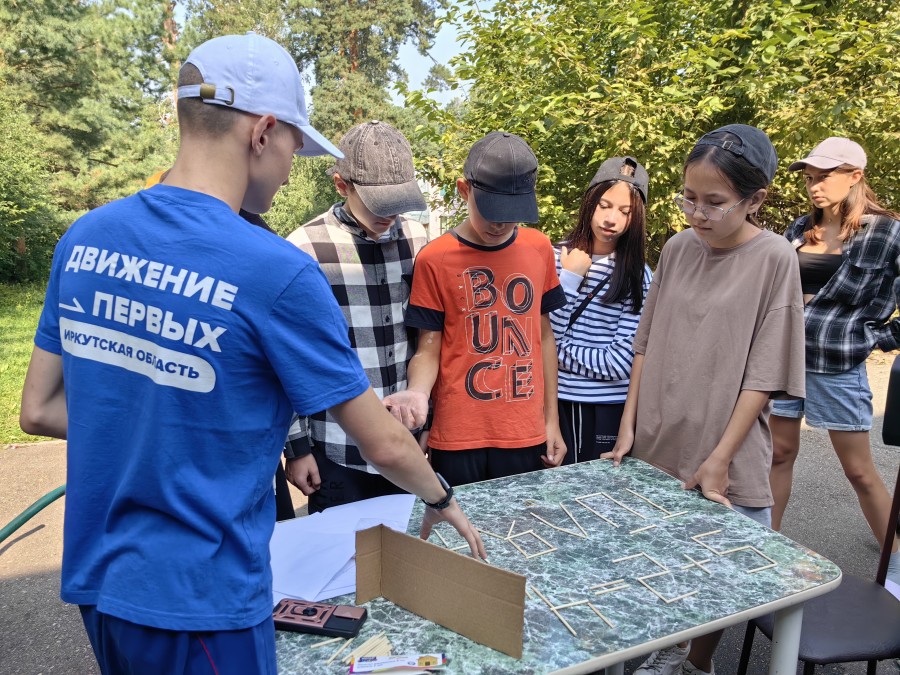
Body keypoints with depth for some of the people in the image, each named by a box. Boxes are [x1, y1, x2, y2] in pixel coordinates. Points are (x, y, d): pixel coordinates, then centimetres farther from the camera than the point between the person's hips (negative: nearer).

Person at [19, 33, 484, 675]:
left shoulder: (84, 237, -4)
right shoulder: (276, 271, -23)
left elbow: (39, 411, 5)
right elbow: (385, 445, -14)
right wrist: (443, 500, 5)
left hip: (95, 578, 6)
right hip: (199, 603, -6)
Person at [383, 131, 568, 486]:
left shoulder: (539, 248, 3)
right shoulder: (435, 258, -7)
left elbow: (543, 335, 10)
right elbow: (428, 349, -3)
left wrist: (551, 420, 9)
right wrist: (417, 392, -24)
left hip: (527, 436, 3)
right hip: (458, 441, -3)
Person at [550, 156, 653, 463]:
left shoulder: (638, 275, -5)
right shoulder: (556, 256, -4)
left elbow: (621, 362, -12)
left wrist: (558, 351, -10)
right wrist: (570, 277, -14)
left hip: (610, 407, 0)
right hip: (556, 400, 1)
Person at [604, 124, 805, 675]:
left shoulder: (774, 259, -11)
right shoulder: (677, 248, 2)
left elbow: (765, 374, -11)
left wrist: (719, 459, -14)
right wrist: (629, 423, 4)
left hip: (723, 461, -3)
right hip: (656, 448, 4)